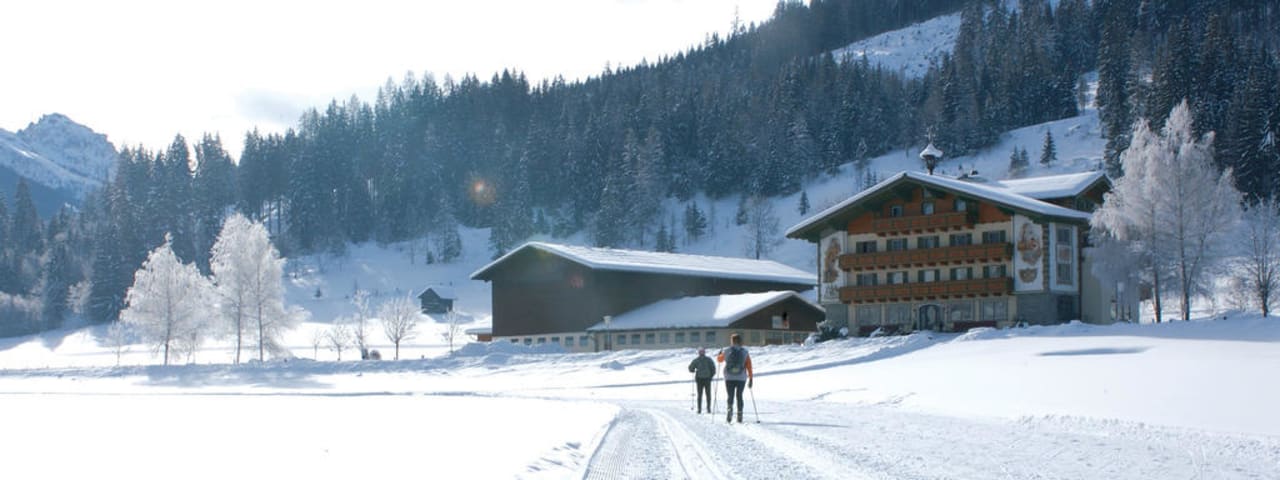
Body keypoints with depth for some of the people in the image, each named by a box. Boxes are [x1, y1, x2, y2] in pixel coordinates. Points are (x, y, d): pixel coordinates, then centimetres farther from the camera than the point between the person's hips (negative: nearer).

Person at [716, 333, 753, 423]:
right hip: (741, 378, 1)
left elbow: (719, 359, 16)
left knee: (730, 396, 7)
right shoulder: (745, 352, -1)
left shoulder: (726, 351, -3)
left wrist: (720, 353, 38)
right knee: (739, 395, 15)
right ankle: (740, 415, 11)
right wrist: (751, 378, 2)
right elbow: (749, 366, -3)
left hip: (729, 378, -1)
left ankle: (730, 409, -20)